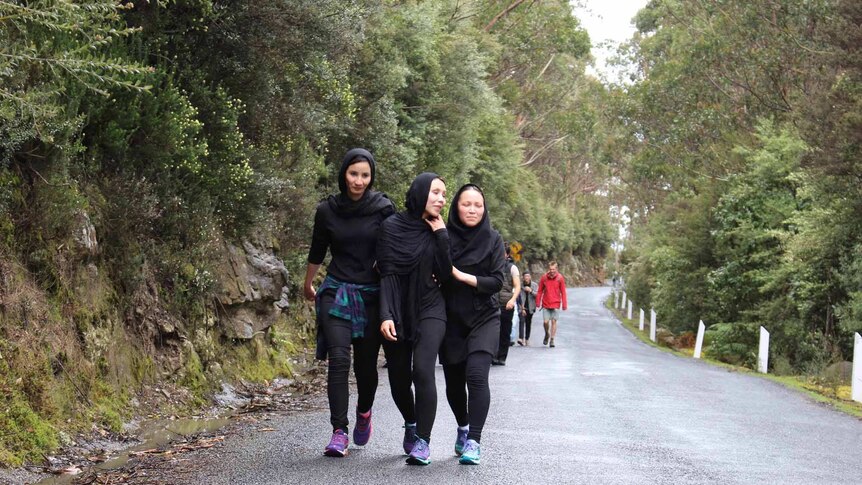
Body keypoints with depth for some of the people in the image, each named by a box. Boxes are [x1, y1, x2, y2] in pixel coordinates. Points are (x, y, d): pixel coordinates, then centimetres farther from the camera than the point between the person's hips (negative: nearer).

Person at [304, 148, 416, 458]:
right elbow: (317, 252, 17)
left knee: (366, 364, 5)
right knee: (339, 360, -13)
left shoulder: (383, 208, -3)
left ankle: (364, 413, 36)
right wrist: (308, 285, 29)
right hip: (337, 293, 0)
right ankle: (339, 433, -13)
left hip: (372, 295, 0)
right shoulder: (327, 211, 1)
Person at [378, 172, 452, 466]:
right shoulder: (392, 227, -4)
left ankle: (423, 441, -16)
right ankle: (412, 425, 35)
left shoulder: (439, 231, 2)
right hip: (397, 311, 0)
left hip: (429, 309, 0)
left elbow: (446, 275, -7)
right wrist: (386, 315, -16)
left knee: (423, 370, -19)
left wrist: (441, 235, -11)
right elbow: (386, 274, -7)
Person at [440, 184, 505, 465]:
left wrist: (462, 276, -16)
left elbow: (497, 281, -7)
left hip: (483, 318, -2)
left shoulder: (492, 239, -1)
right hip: (451, 319, 2)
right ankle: (463, 427, 37)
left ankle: (473, 441, -18)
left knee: (476, 374, -20)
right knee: (453, 380, 9)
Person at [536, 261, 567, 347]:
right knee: (546, 322, -3)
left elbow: (563, 292, 0)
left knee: (554, 321, -2)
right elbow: (540, 291, 6)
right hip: (546, 304, 1)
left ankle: (552, 340, 6)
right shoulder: (544, 278, 0)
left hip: (556, 304, -1)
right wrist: (538, 303, 4)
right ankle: (547, 335, 25)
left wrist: (564, 305, -2)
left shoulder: (560, 278, -3)